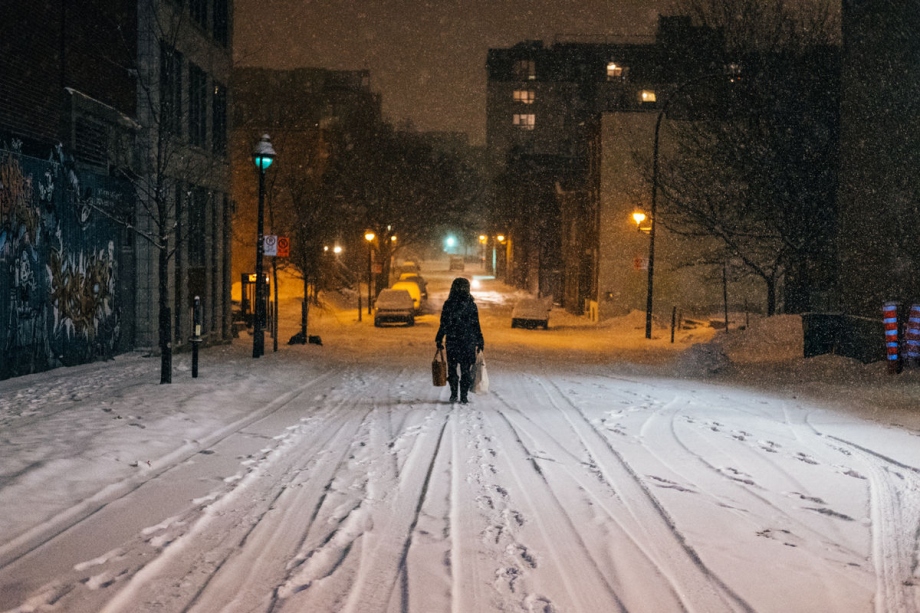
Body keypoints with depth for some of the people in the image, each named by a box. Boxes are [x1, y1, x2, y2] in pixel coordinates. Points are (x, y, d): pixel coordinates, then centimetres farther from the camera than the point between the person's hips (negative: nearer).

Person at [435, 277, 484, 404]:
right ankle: (464, 396, 3)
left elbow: (443, 325, -3)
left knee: (452, 368, 13)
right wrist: (480, 342, 6)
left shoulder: (448, 304, -5)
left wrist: (439, 340, 7)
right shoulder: (471, 305, -5)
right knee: (466, 370, 6)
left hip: (452, 342, 0)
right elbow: (476, 326, -2)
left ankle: (454, 394, 12)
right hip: (469, 343, 0)